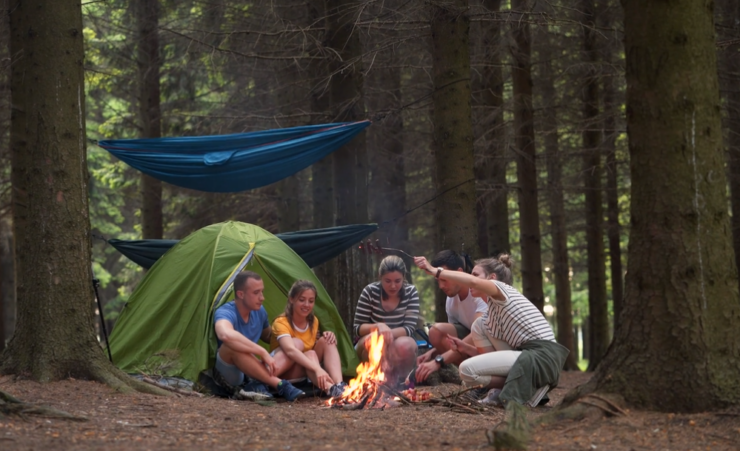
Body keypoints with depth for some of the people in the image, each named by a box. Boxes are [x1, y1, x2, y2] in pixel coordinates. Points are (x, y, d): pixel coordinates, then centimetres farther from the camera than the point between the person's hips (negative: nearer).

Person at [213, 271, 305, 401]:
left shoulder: (259, 311, 3)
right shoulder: (225, 313, -23)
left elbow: (268, 337, 23)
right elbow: (225, 335, -47)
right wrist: (263, 352, -42)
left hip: (253, 373, 7)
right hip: (229, 375, -7)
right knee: (232, 346, -40)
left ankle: (258, 385, -29)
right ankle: (281, 385, -40)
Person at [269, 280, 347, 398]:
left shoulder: (313, 322, 2)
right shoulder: (281, 322, -21)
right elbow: (290, 350, -40)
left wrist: (327, 335, -9)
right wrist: (317, 368, -54)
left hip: (304, 370, 6)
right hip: (282, 373, -6)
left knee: (326, 341, -15)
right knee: (298, 343, -32)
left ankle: (339, 385, -37)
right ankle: (330, 389, -52)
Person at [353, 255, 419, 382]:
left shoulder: (411, 292, -7)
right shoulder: (370, 291, -10)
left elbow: (410, 327, -14)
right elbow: (357, 328, -9)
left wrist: (388, 333, -33)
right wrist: (379, 327, -30)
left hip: (399, 352, 1)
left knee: (404, 345, -36)